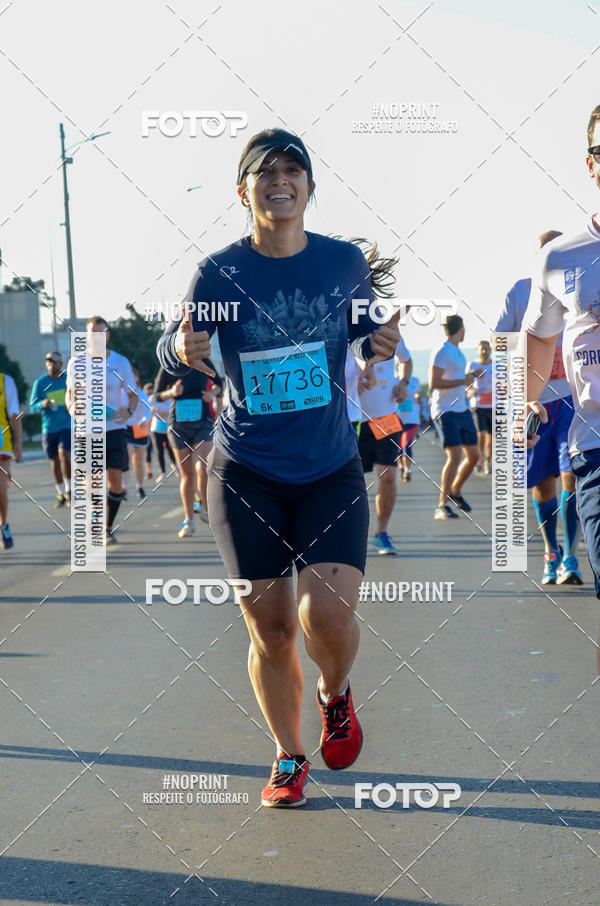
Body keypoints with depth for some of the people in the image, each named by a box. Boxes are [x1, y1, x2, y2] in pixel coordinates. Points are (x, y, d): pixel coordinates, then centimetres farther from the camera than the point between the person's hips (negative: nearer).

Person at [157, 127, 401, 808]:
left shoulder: (345, 261, -2)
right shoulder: (220, 272, -6)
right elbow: (174, 350, 2)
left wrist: (380, 345, -10)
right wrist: (181, 348, -22)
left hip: (331, 470, 0)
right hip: (246, 475, 0)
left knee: (327, 612, -17)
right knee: (270, 628, 4)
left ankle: (335, 694, 19)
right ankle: (288, 757, 26)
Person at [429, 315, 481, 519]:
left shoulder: (457, 351, 17)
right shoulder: (442, 352, -12)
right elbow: (434, 383, -20)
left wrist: (470, 375, 33)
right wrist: (463, 381, -18)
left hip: (462, 410, 9)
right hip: (446, 411, -9)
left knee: (473, 455, 10)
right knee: (454, 456, -17)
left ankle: (455, 491, 30)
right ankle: (441, 506, -14)